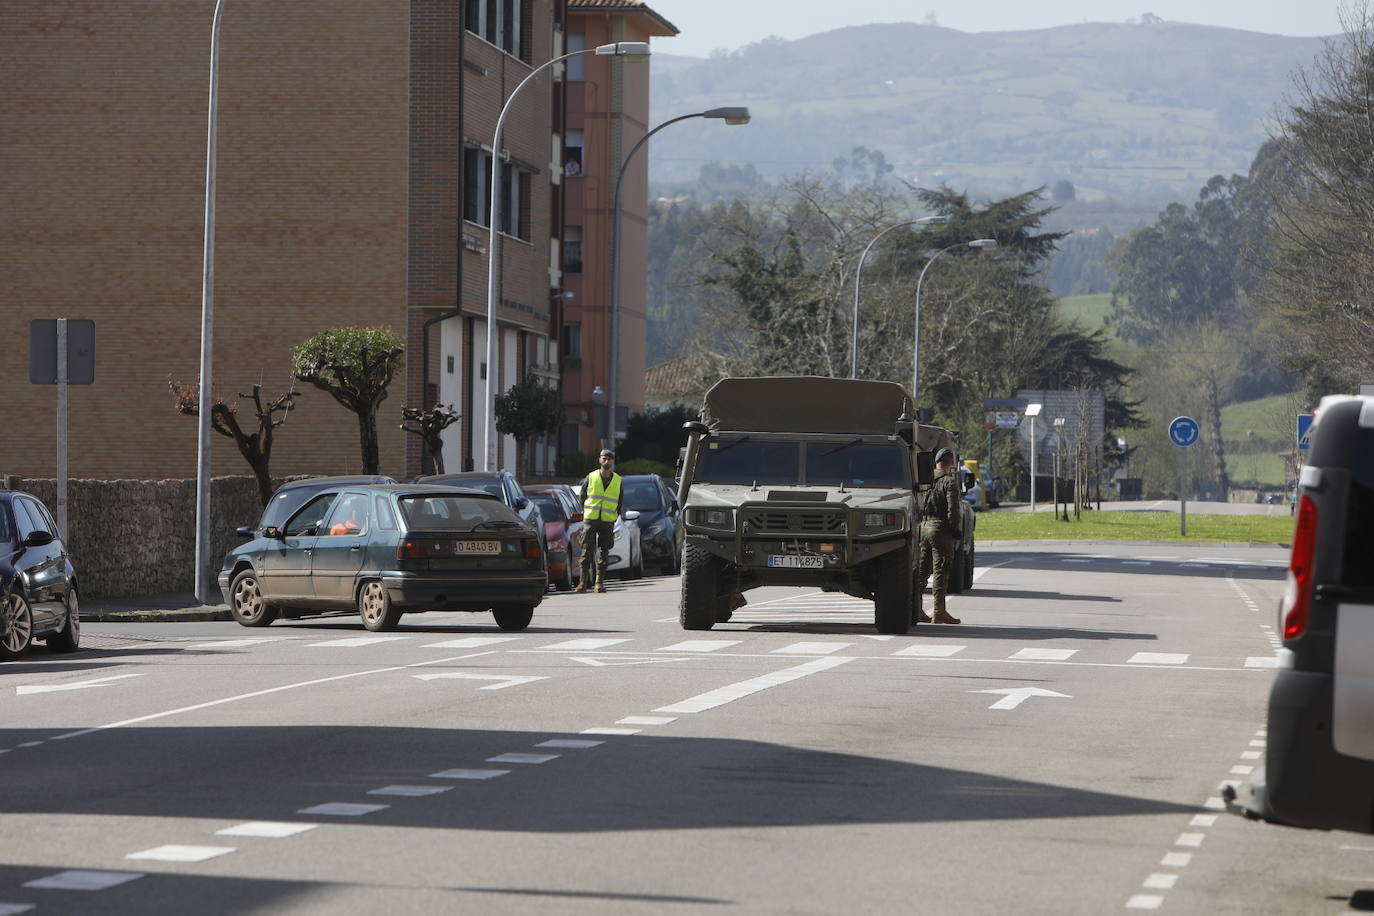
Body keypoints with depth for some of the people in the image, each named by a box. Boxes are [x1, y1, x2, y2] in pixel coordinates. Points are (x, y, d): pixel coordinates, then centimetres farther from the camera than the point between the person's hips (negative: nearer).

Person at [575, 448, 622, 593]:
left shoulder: (618, 480, 7)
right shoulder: (591, 477, 3)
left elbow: (619, 502, 16)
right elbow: (581, 496, 11)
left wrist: (614, 518, 9)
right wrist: (585, 512, 7)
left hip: (608, 521, 1)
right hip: (590, 520, -1)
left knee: (604, 552, 0)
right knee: (587, 550, -5)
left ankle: (600, 581, 5)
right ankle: (583, 582, -3)